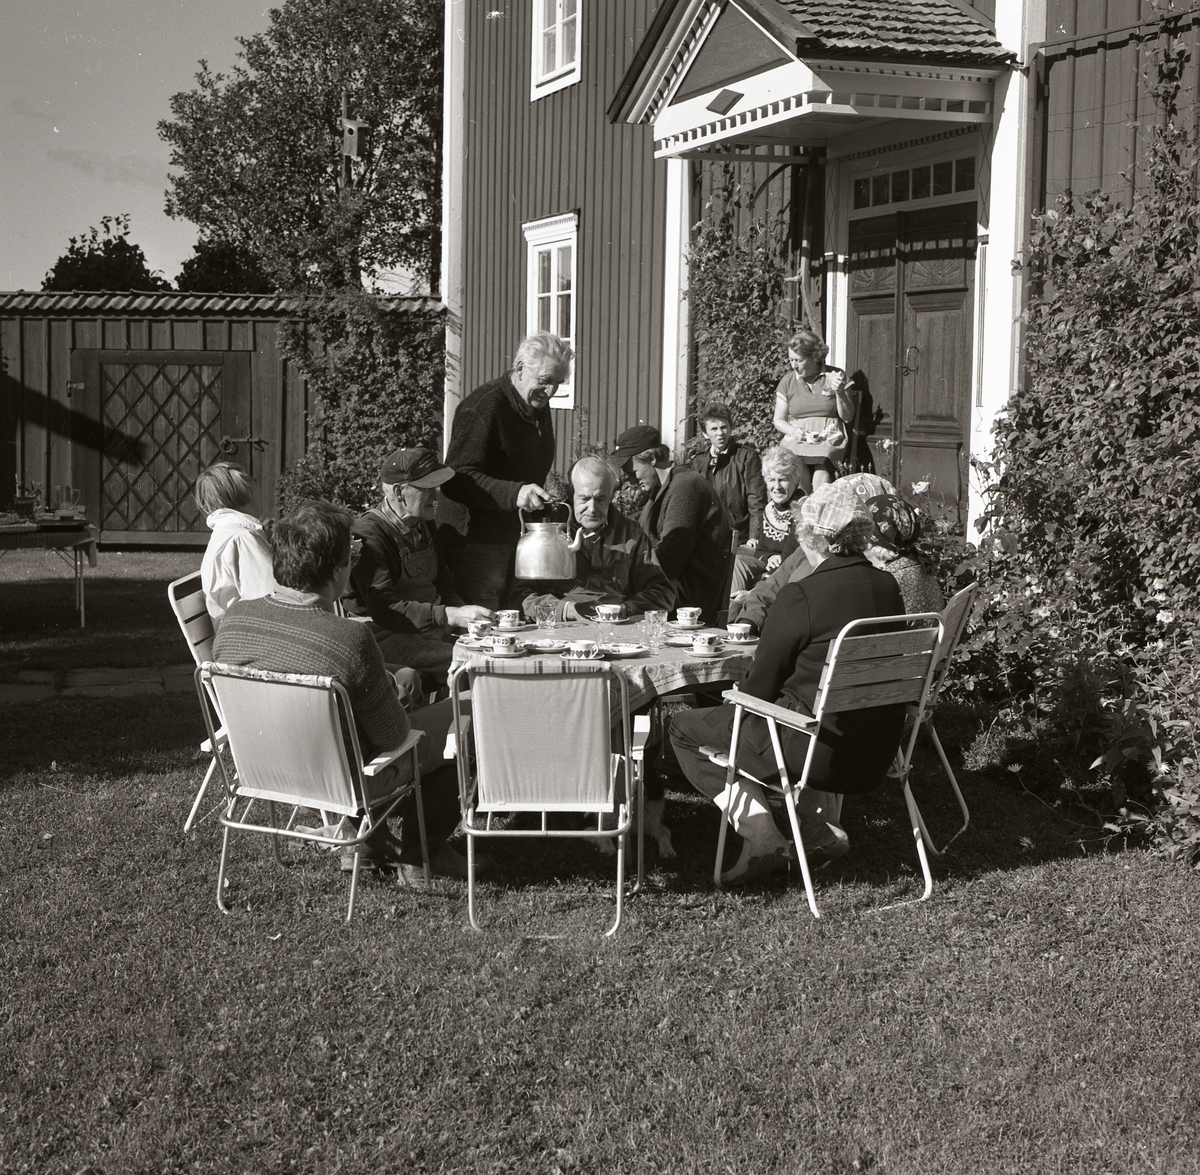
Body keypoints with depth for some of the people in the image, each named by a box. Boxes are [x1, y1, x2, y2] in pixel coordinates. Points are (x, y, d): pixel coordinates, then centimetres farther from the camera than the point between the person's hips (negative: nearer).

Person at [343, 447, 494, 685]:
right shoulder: (368, 534, -13)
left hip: (430, 629, 8)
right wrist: (450, 615, -30)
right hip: (385, 636, -8)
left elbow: (444, 586, 22)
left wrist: (467, 616, 0)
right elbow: (383, 609, -24)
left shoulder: (423, 526, 15)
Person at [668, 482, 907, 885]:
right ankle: (820, 825, 22)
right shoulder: (888, 587, 2)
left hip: (822, 752, -7)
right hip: (877, 755, 7)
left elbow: (759, 689, -9)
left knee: (686, 728, 8)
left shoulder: (801, 596, -18)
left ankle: (761, 835, -2)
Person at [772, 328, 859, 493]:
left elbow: (848, 417, 6)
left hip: (830, 438, -2)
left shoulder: (837, 376, 8)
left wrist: (840, 393, -10)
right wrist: (793, 431, -5)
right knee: (797, 463, -35)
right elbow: (779, 420, 16)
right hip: (796, 440, 2)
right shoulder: (788, 381, 14)